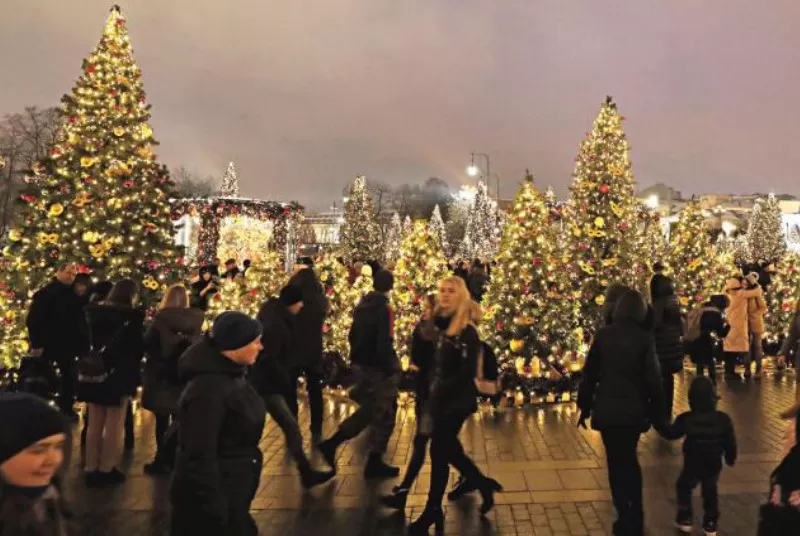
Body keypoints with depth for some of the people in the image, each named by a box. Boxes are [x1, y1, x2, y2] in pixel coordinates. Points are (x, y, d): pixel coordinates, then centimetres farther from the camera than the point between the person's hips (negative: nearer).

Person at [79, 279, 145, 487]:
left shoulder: (93, 311, 4)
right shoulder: (132, 315, -13)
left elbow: (86, 341, 10)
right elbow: (136, 348, -12)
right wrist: (132, 377, -4)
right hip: (118, 376, -6)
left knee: (94, 424, 14)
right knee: (114, 425, 5)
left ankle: (91, 469, 19)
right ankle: (106, 470, 12)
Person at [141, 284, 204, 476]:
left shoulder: (160, 319, -15)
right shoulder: (194, 320, -4)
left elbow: (147, 343, -7)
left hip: (161, 375, -4)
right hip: (184, 376, 4)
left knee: (162, 420, 5)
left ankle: (162, 461, 10)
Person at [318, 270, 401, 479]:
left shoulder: (362, 305, 7)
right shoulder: (384, 308, -18)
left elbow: (353, 335, 14)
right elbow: (384, 343, -22)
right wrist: (392, 369, -15)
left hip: (360, 364, 8)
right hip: (377, 367, -8)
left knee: (368, 410, 21)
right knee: (384, 415, 6)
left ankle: (331, 444, 17)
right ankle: (375, 462, 14)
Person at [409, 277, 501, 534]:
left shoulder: (467, 330, -16)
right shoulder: (442, 322, 5)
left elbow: (468, 371, -20)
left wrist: (442, 390, -18)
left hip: (456, 400, -7)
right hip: (442, 399, 7)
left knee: (439, 452, 0)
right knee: (449, 450, 17)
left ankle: (433, 511, 14)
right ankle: (484, 485, 36)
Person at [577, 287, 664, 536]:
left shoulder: (603, 335, -5)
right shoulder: (645, 339, -9)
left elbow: (590, 373, -1)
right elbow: (653, 379, -7)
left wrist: (584, 406, 9)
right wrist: (657, 412, 4)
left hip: (607, 410, 0)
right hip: (633, 410, 0)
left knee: (616, 463, 10)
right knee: (629, 460, 20)